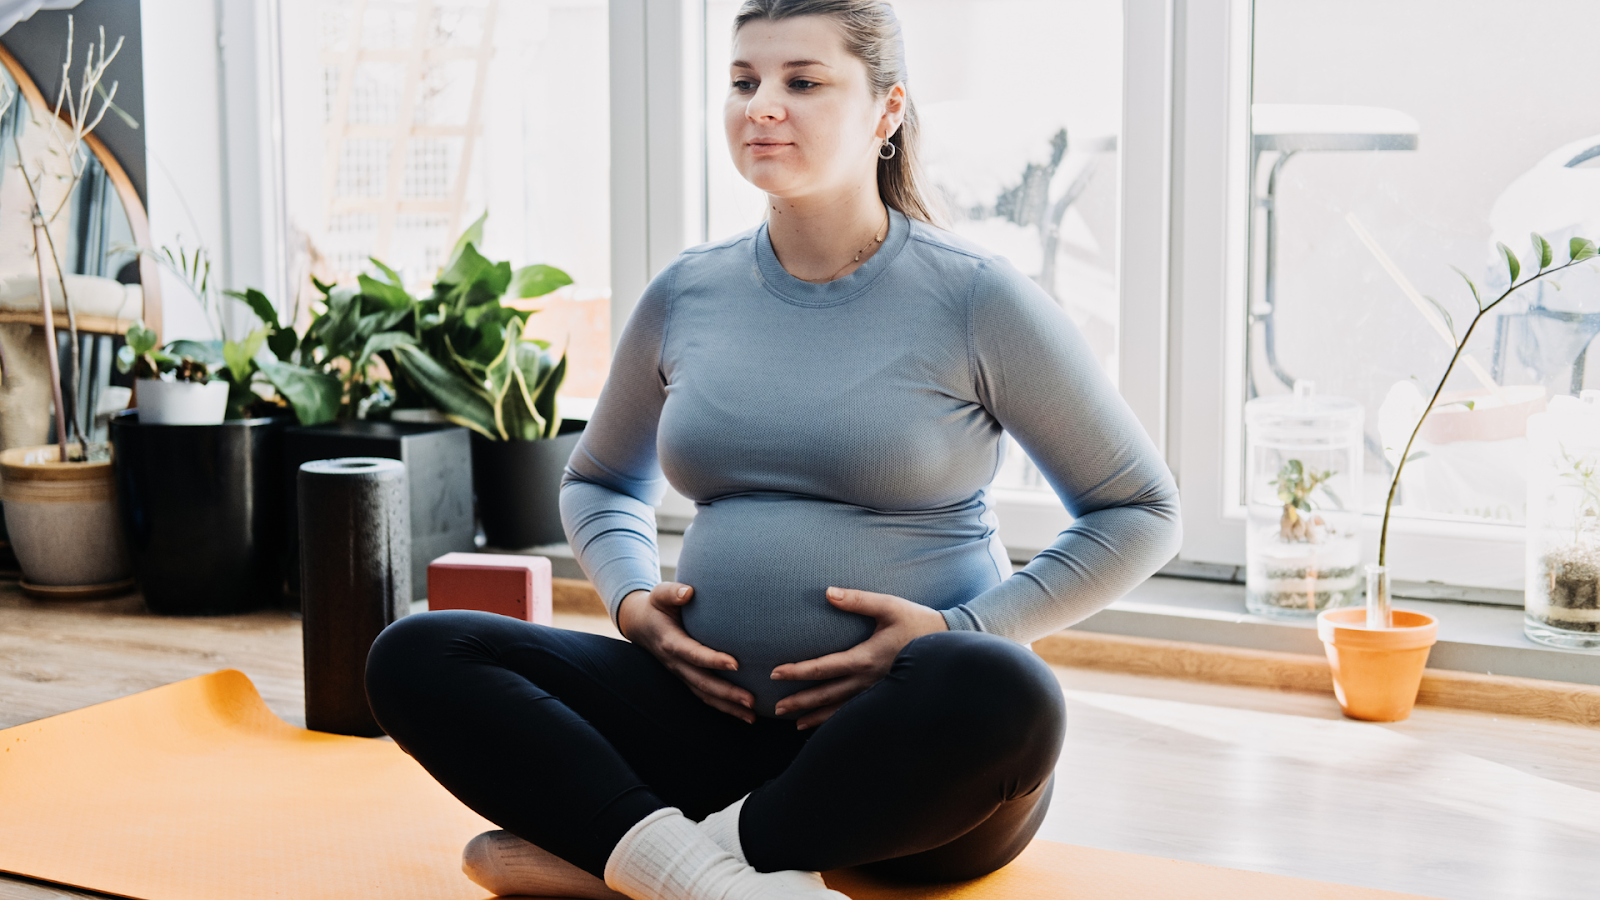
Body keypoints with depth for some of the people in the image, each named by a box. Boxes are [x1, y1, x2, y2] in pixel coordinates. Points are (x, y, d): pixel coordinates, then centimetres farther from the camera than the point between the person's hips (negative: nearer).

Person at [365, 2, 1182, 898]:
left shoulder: (974, 300, -3)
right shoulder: (687, 295, 9)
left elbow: (1141, 511, 2)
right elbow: (600, 482, 26)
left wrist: (961, 630, -10)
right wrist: (634, 601, 4)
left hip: (917, 753, -3)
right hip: (718, 716, 4)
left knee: (1002, 694, -39)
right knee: (416, 657, -13)